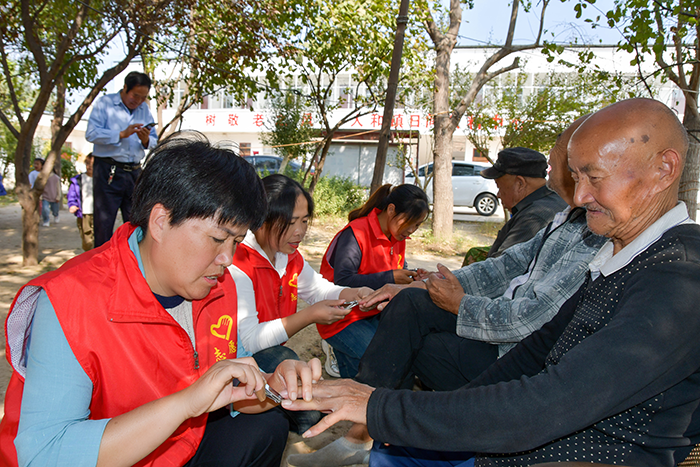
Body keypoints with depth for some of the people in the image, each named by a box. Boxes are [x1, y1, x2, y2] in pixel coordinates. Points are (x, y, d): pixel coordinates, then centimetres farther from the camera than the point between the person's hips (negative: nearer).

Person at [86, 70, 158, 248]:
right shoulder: (105, 103, 1)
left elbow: (154, 142, 12)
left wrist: (146, 140, -10)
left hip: (134, 172, 4)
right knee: (104, 222, -1)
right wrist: (121, 134, -18)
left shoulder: (144, 109, 14)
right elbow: (91, 133, -11)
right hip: (108, 171, -4)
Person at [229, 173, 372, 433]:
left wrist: (353, 294, -4)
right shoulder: (238, 263, -23)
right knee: (284, 360, -33)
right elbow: (246, 340, -27)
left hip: (270, 355, 7)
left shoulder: (291, 257, 3)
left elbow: (320, 289, 18)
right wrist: (309, 316, -29)